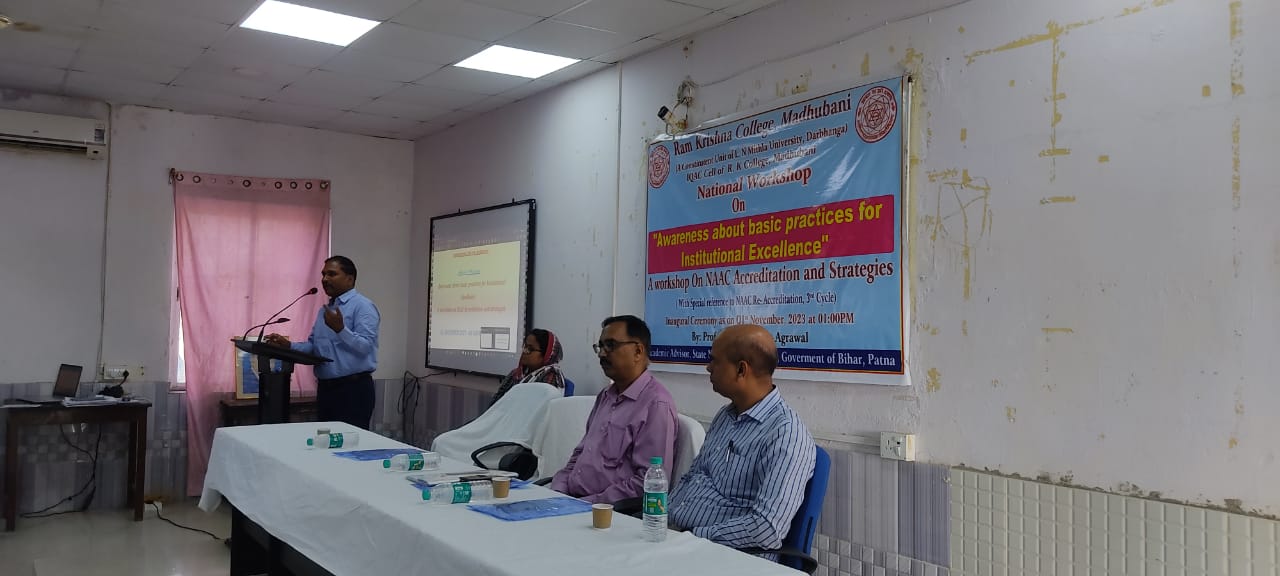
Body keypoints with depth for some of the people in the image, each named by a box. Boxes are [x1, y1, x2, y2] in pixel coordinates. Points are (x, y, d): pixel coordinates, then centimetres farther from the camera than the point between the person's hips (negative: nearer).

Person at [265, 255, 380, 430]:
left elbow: (365, 347, -19)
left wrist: (340, 329, -31)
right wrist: (289, 345, 2)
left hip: (353, 390, -8)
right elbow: (313, 346, 18)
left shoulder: (362, 306, -8)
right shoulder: (324, 310, 19)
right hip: (325, 388, 8)